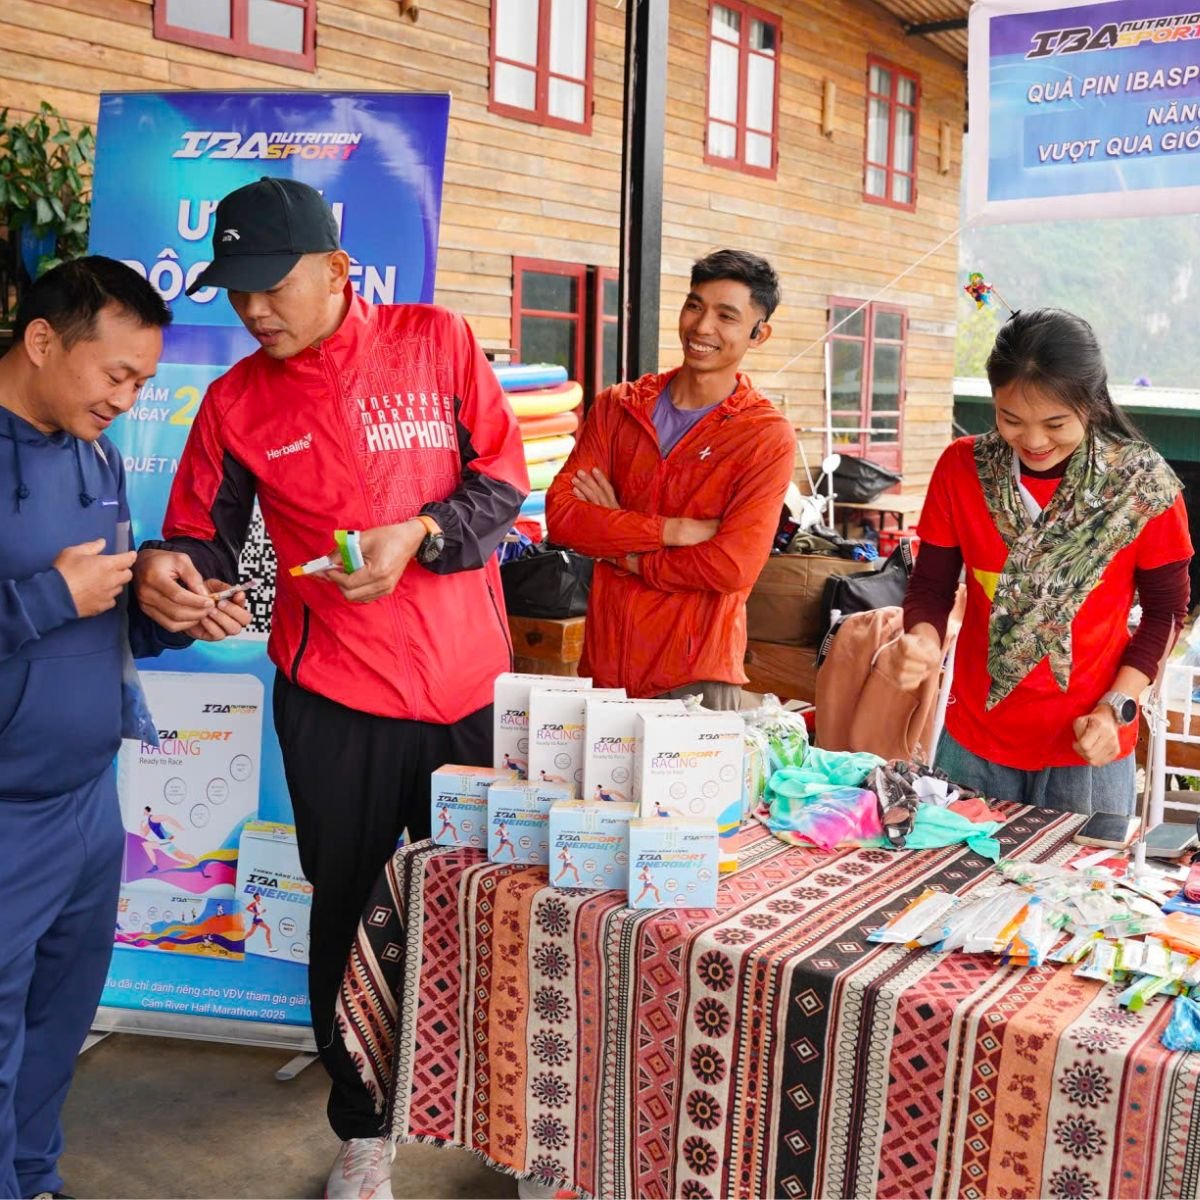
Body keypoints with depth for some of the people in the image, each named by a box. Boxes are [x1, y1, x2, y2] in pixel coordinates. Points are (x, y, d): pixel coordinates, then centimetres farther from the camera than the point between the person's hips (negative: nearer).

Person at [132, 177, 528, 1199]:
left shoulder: (436, 342, -1)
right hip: (334, 699, 0)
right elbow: (206, 535, 4)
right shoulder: (238, 399, 1)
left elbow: (503, 484, 0)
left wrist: (419, 534, -17)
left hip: (467, 682, 0)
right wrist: (170, 565, -19)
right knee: (348, 912, 10)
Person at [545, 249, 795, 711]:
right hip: (604, 657, 4)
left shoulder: (768, 437, -7)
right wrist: (672, 531, -15)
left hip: (696, 674, -3)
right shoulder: (618, 407, 5)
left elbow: (732, 566, -17)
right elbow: (560, 513, -7)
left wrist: (620, 550, -9)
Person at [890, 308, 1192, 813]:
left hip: (1088, 751, -1)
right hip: (974, 740, 2)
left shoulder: (1142, 483, -11)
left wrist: (1116, 707, -11)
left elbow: (1166, 610, -1)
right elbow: (931, 586, 0)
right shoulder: (962, 467, -6)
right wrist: (922, 641, -21)